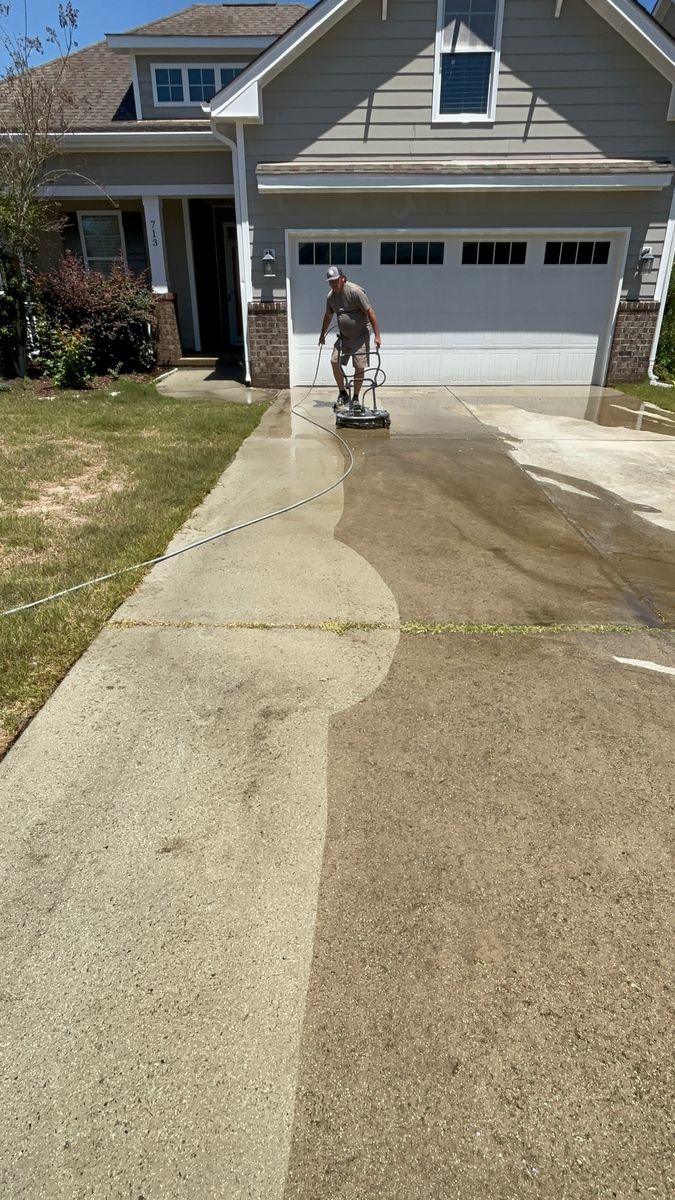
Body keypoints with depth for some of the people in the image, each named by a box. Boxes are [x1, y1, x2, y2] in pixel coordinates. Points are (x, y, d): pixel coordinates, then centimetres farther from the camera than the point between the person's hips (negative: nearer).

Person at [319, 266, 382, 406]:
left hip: (360, 337, -6)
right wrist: (322, 335, 28)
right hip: (343, 337, 6)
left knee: (359, 368, -5)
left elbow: (370, 312, -19)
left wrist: (377, 336, -21)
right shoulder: (330, 296, 2)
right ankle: (343, 394, 11)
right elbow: (328, 316, 19)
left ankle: (356, 398, 8)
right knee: (335, 362, -3)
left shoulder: (355, 291, -18)